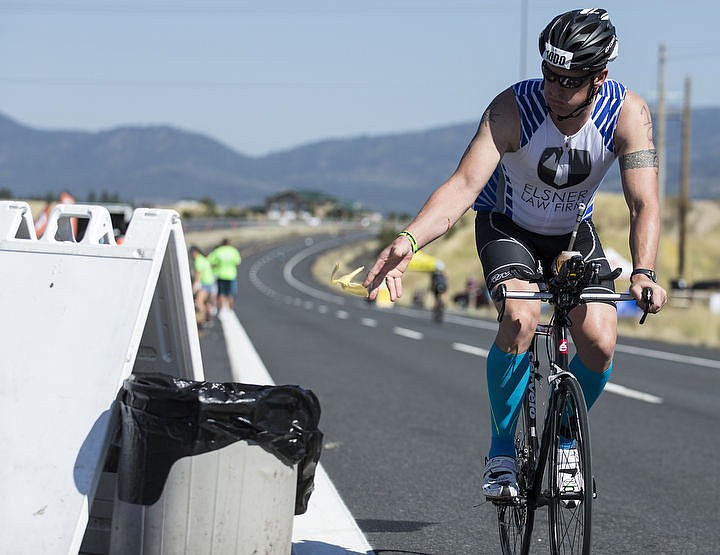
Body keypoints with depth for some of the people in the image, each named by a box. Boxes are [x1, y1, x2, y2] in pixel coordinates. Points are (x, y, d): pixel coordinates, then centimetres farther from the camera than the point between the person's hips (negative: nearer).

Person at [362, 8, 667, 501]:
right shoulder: (514, 107, -31)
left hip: (572, 231, 2)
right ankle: (502, 451, -13)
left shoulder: (628, 113, -26)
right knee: (522, 316, -30)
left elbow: (645, 204, -31)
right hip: (507, 224, -2)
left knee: (600, 342, -17)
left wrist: (644, 273, -49)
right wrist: (409, 241, -55)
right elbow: (464, 184, -39)